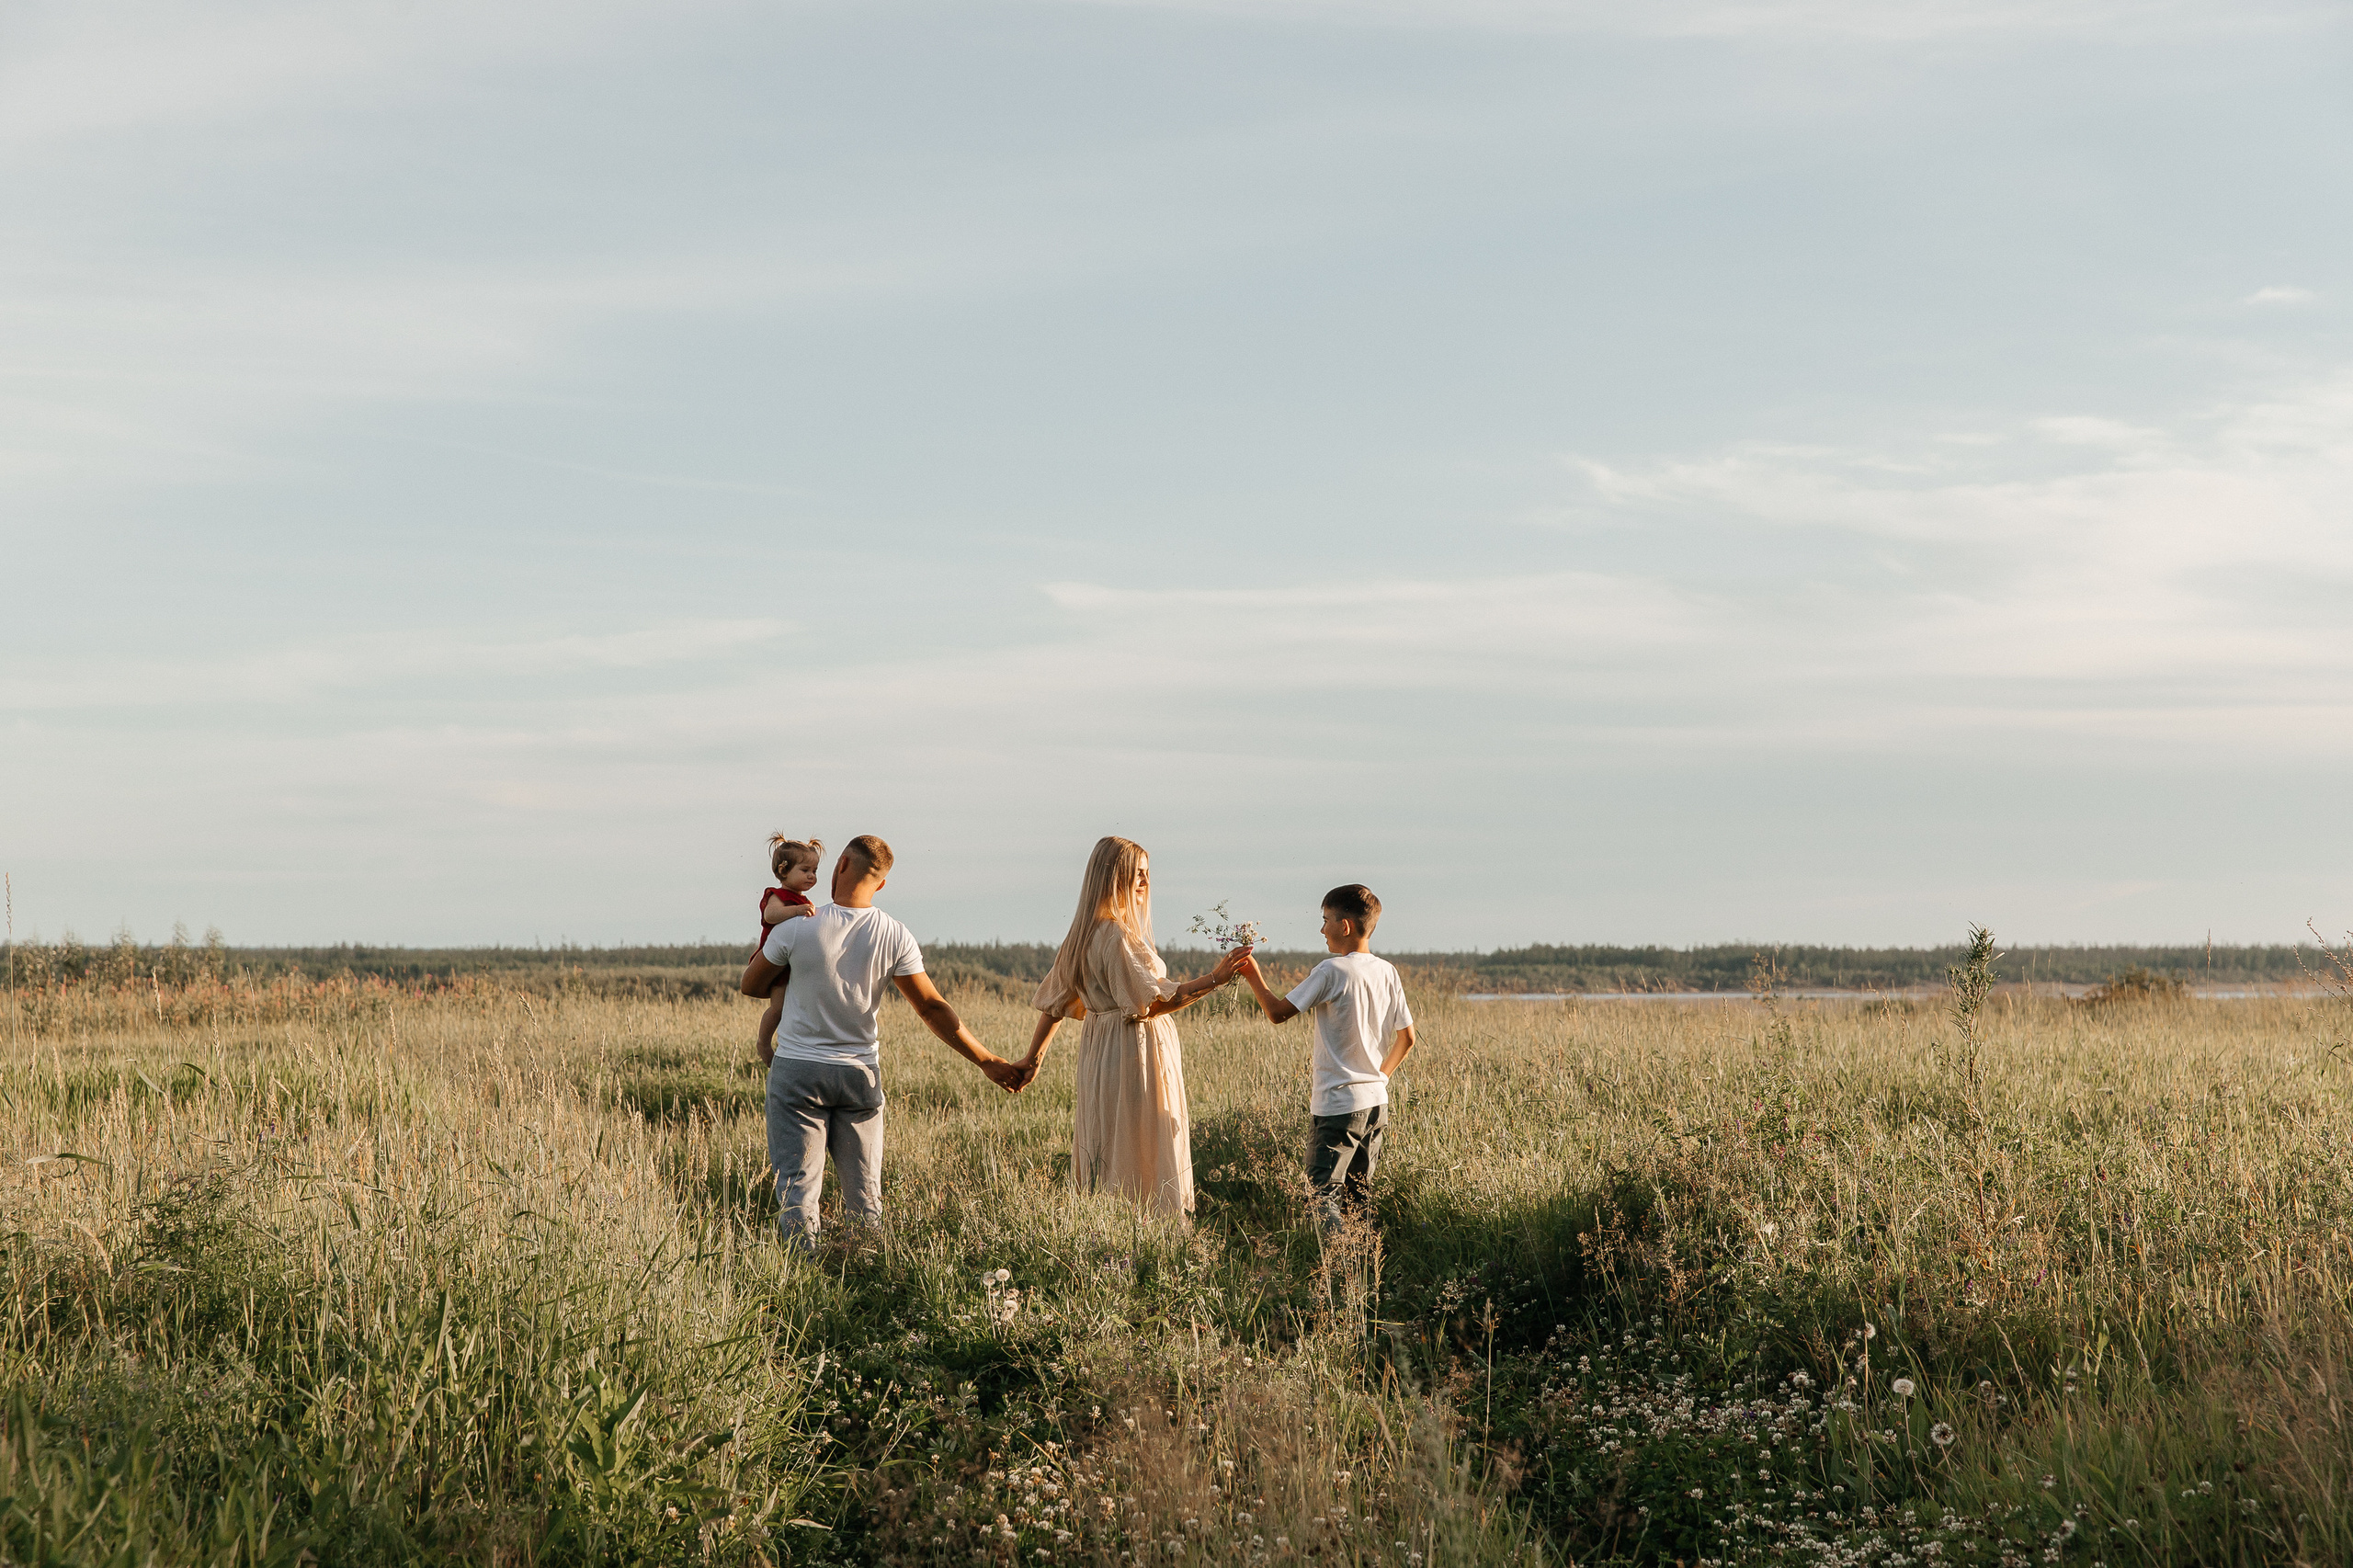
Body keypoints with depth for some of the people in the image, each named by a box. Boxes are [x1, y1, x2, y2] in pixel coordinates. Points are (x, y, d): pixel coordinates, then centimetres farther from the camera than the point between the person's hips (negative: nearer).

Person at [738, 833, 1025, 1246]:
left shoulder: (796, 930, -13)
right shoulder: (895, 937, -7)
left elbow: (751, 986, 1)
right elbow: (933, 1008, -7)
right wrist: (987, 1061, 0)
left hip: (798, 1070, -2)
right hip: (860, 1072, 3)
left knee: (797, 1186, 1)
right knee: (864, 1195, 12)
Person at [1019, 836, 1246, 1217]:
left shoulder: (1085, 934, 12)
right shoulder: (1118, 936, -18)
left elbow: (1054, 1000, 15)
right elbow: (1153, 1002, -22)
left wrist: (1033, 1058, 19)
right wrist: (1213, 979, -22)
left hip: (1098, 1050, 10)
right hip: (1134, 1054, -10)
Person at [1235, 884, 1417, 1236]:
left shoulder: (1331, 971, -15)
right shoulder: (1387, 972, 5)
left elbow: (1278, 1013, -13)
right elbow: (1406, 1038, 10)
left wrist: (1253, 975, 0)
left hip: (1336, 1104, -7)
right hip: (1376, 1102, 7)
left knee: (1324, 1189, -5)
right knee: (1359, 1193, 15)